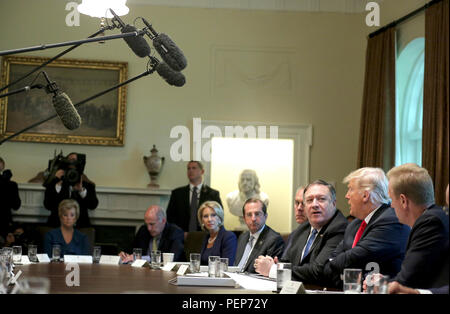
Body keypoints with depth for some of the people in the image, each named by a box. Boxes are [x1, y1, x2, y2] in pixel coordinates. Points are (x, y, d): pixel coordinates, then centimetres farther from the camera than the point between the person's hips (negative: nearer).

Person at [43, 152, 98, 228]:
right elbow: (48, 206, -4)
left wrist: (81, 190, -16)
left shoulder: (88, 185, 12)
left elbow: (93, 205, -3)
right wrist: (57, 185, -9)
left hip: (80, 227, 0)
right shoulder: (53, 184, 9)